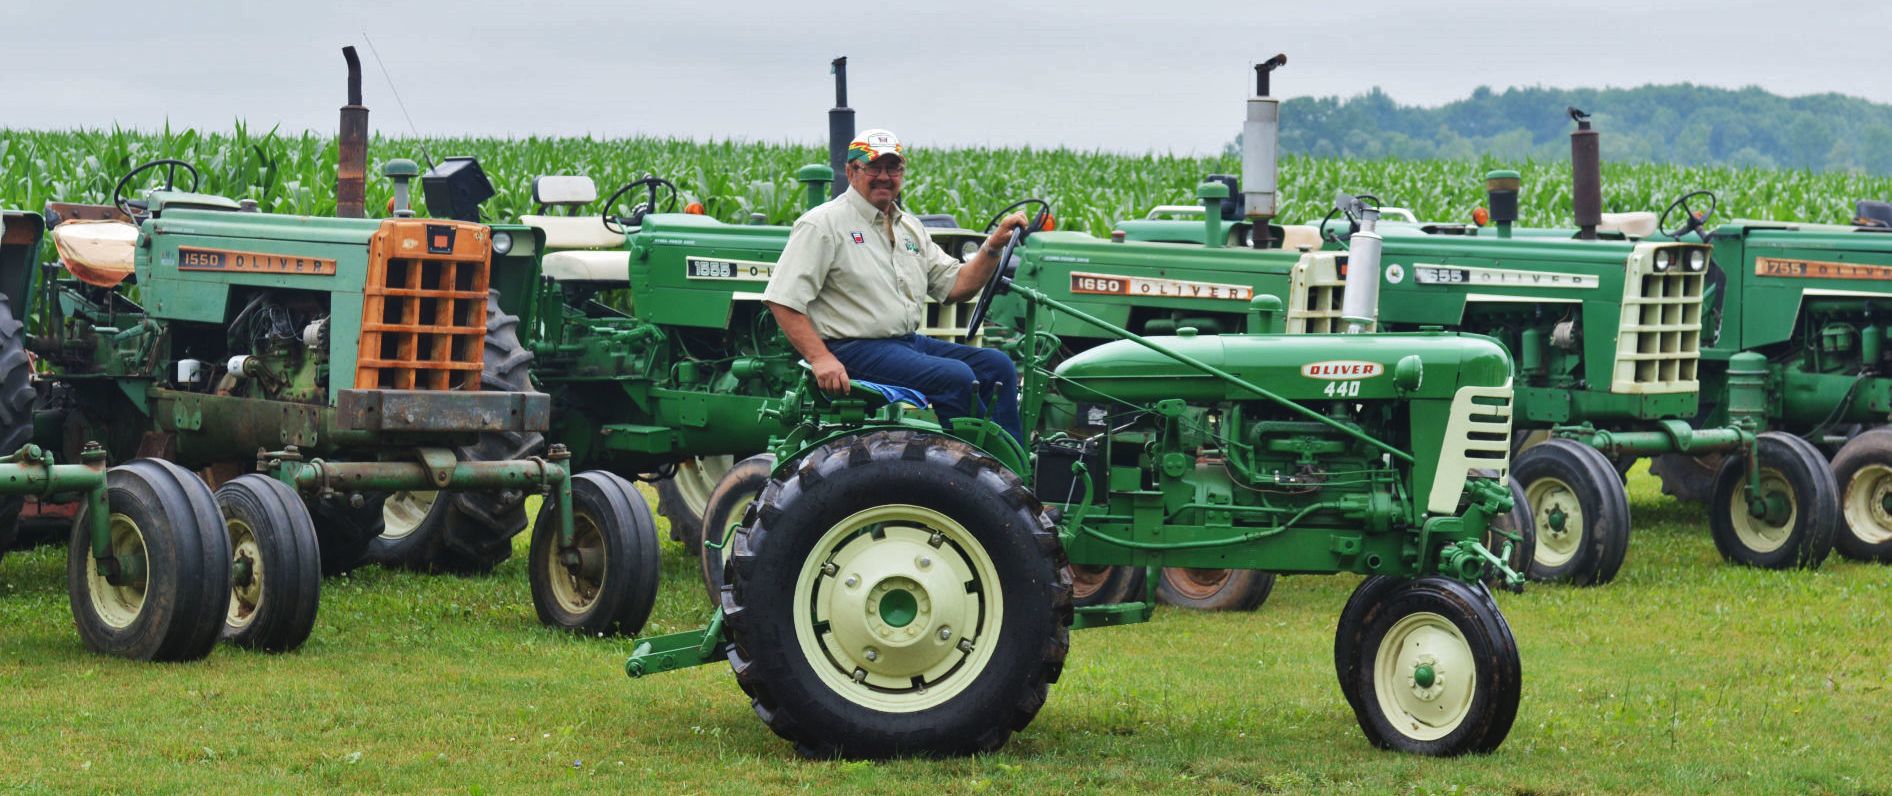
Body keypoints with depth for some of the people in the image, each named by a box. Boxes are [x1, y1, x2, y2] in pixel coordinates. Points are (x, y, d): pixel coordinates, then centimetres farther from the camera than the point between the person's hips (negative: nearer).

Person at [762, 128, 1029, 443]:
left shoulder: (908, 226, 19)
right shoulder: (823, 225, -6)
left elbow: (956, 285, 18)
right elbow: (783, 300, -13)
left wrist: (993, 247, 2)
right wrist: (820, 359, -22)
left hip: (908, 342, 9)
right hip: (856, 350, -9)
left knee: (997, 365, -4)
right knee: (956, 377, -25)